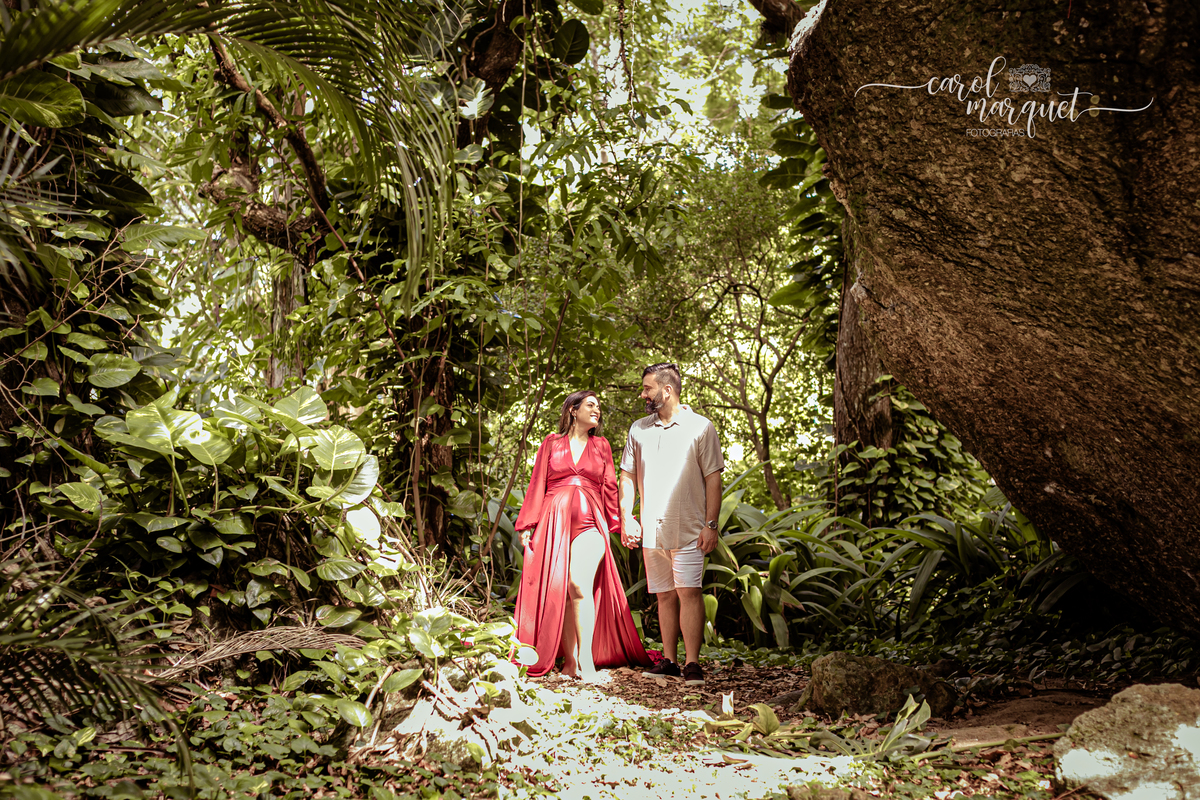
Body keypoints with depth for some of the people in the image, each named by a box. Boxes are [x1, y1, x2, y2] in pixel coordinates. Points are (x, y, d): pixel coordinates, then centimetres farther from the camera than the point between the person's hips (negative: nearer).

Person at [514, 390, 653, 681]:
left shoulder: (601, 445, 18)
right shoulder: (552, 442, 15)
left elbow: (610, 488, 14)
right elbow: (537, 485, 12)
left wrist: (620, 523, 4)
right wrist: (527, 525, 4)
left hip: (589, 523, -1)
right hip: (554, 523, 1)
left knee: (579, 584, -19)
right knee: (559, 591, -3)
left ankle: (586, 658, -19)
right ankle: (570, 660, 1)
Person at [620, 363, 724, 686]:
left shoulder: (700, 427, -2)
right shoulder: (638, 429, 11)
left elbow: (713, 478, -3)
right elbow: (628, 476, 14)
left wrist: (711, 525, -8)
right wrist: (627, 518, 2)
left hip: (689, 529, -4)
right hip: (652, 529, 4)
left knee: (689, 591, -10)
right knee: (665, 595, 9)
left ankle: (692, 664, -7)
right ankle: (669, 661, 17)